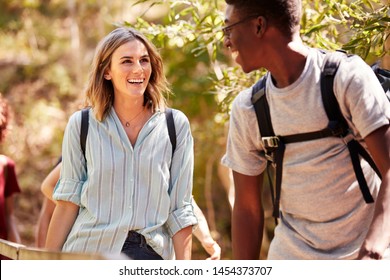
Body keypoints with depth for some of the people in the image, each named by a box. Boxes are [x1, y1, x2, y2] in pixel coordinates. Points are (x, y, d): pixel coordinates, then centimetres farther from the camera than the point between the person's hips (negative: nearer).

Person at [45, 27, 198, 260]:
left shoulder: (175, 125, 1)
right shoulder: (81, 125, 1)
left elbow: (180, 209, 2)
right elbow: (68, 203, 3)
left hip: (151, 255, 0)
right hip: (90, 250, 0)